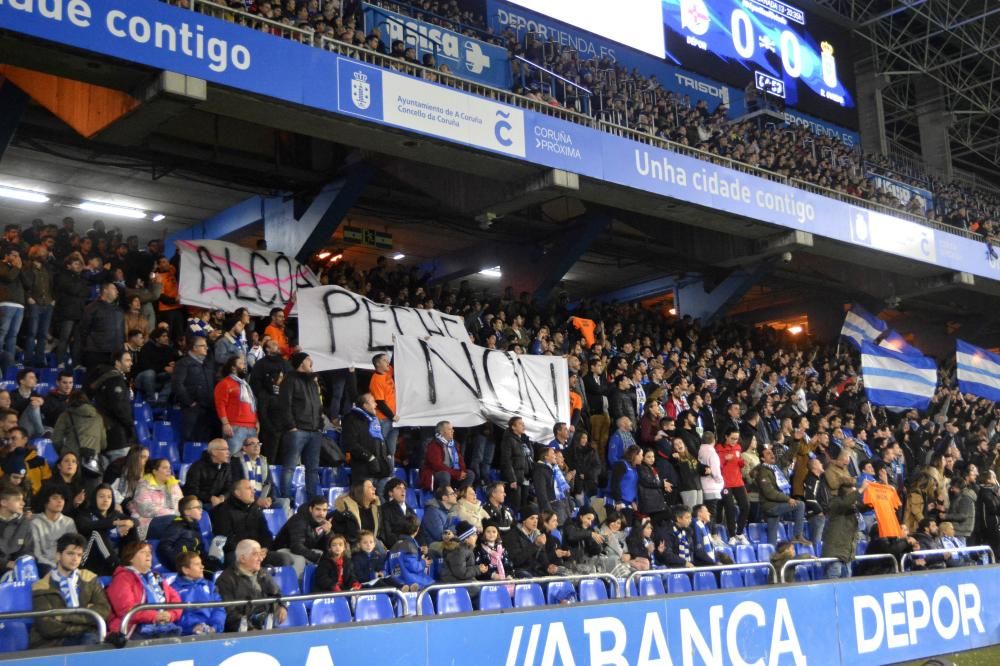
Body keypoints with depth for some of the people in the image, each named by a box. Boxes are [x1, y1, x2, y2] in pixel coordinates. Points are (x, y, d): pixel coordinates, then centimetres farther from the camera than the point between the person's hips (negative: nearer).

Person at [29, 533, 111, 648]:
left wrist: (65, 616, -11)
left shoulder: (90, 580, 10)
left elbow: (103, 611, -2)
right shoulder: (42, 588, 0)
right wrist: (85, 616, -5)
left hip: (86, 639, 2)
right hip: (51, 645, -2)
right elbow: (48, 627, -10)